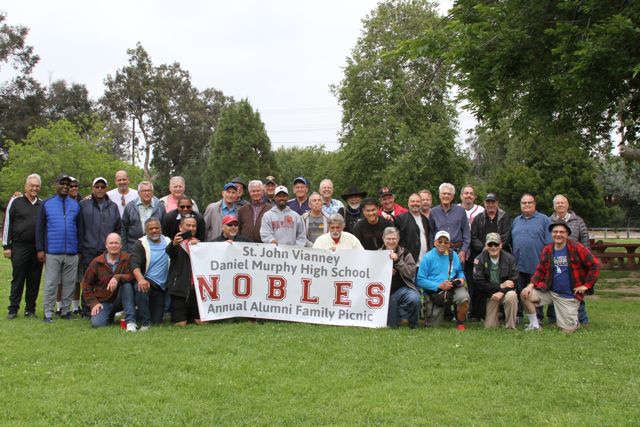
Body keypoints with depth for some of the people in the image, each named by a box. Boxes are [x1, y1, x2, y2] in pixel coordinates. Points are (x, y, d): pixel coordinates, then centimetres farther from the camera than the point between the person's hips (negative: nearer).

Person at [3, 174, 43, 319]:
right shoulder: (15, 202, 1)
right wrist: (6, 246, -4)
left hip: (37, 249, 3)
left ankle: (30, 309, 15)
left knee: (34, 280, 6)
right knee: (17, 279, 2)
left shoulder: (43, 204, 11)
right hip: (19, 247, -3)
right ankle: (13, 309, 11)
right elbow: (7, 224, 1)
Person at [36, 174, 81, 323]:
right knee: (51, 284, 0)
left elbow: (80, 228, 13)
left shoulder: (75, 205, 10)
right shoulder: (46, 204, 5)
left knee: (69, 283, 5)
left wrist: (80, 249, 7)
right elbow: (40, 228, 4)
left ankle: (65, 310, 15)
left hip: (72, 253, 2)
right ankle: (48, 313, 6)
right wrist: (40, 249, -3)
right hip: (52, 253, -2)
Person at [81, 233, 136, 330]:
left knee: (127, 284, -29)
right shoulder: (97, 262, -1)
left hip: (120, 300, -1)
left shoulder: (127, 258, -6)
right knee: (96, 323, -24)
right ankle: (110, 315, 14)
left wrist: (117, 278, -35)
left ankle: (130, 321, -28)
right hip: (104, 302, 1)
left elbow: (133, 276, -19)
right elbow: (86, 284, 5)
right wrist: (93, 303, -4)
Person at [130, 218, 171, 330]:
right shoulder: (141, 244, -3)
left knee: (157, 321, 1)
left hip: (162, 286, 4)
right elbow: (135, 265, -18)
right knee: (141, 288, -41)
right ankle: (145, 323, -27)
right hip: (147, 282, -3)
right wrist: (141, 279, -35)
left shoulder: (168, 242, 9)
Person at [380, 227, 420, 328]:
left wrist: (398, 261, -19)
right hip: (385, 290, 1)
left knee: (414, 298, -34)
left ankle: (413, 326, -9)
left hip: (402, 288, -1)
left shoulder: (405, 253, 5)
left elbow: (411, 273, -8)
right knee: (391, 326, -9)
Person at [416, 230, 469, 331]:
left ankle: (460, 323, -4)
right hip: (434, 292, -2)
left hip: (453, 288, 2)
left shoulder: (453, 255, 7)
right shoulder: (428, 257, -7)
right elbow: (420, 280, -11)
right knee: (433, 325, 0)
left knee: (464, 297, -32)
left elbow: (460, 271, 22)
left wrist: (461, 278, -2)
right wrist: (439, 286, -19)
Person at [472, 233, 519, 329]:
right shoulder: (479, 259, -9)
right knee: (489, 327, -8)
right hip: (490, 295, 0)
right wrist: (500, 286, -19)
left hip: (505, 292, 0)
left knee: (511, 296, -35)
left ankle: (510, 327, -16)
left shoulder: (509, 258, -4)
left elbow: (514, 281, -8)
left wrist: (501, 292, -25)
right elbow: (479, 283, -14)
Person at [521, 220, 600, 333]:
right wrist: (531, 285, -6)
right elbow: (540, 271, 10)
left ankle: (574, 322, 35)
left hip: (569, 296, -4)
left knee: (567, 330, -3)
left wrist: (586, 285, -8)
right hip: (549, 291, 4)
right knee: (525, 294, -15)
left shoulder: (577, 248, -10)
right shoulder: (547, 250, 2)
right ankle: (534, 325, 2)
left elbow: (595, 265, -7)